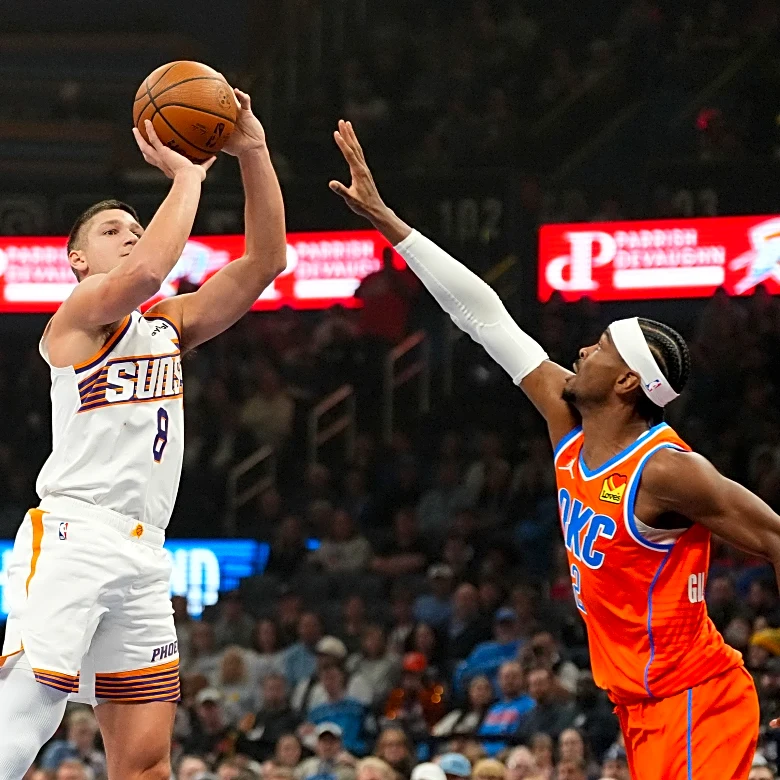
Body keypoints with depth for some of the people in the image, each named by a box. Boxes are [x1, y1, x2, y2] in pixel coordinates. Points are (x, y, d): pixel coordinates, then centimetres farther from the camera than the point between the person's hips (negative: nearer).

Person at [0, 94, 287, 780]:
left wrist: (253, 152, 4)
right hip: (72, 536, -7)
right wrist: (186, 176, -10)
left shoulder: (170, 324, 22)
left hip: (144, 555, 7)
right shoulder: (79, 313, 1)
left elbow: (266, 261, 14)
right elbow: (146, 272, -22)